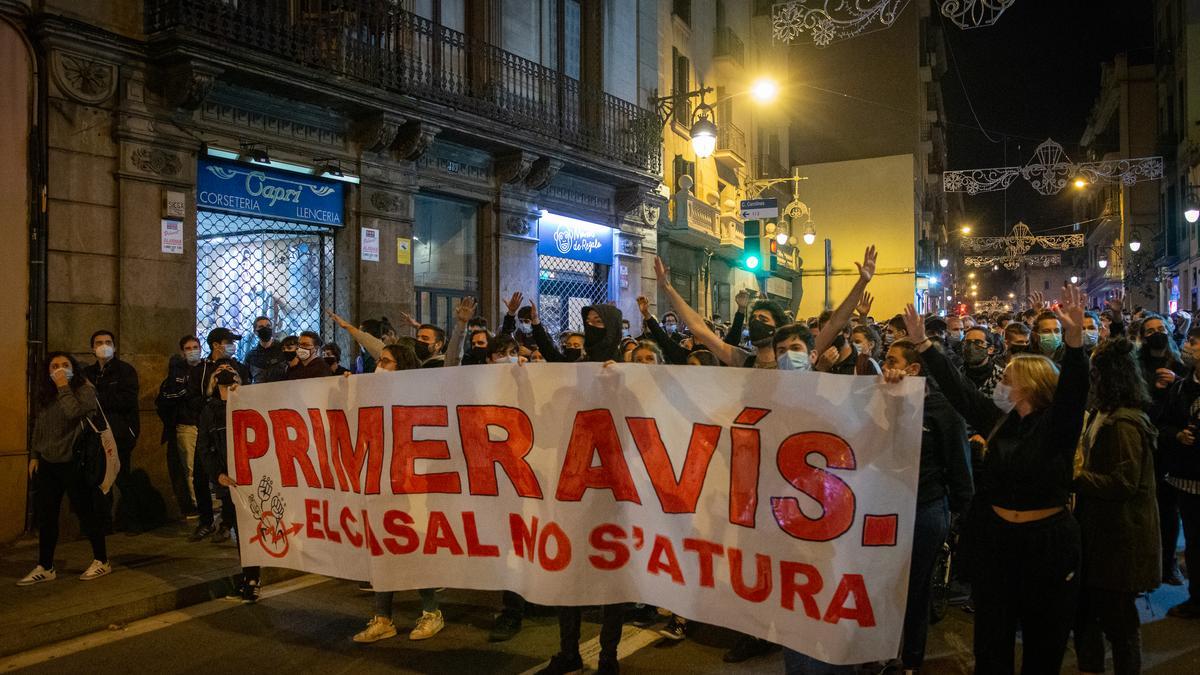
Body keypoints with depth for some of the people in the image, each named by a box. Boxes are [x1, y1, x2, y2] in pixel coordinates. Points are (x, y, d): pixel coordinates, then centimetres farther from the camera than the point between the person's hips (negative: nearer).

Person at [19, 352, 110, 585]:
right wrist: (34, 455, 12)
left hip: (74, 462, -6)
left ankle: (102, 561, 11)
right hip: (47, 463, 6)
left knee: (85, 511, 0)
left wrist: (63, 388, -18)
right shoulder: (45, 395, 12)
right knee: (45, 515, 8)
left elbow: (74, 412, -26)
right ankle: (45, 567, 17)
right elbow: (38, 428, 18)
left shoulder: (85, 389, -7)